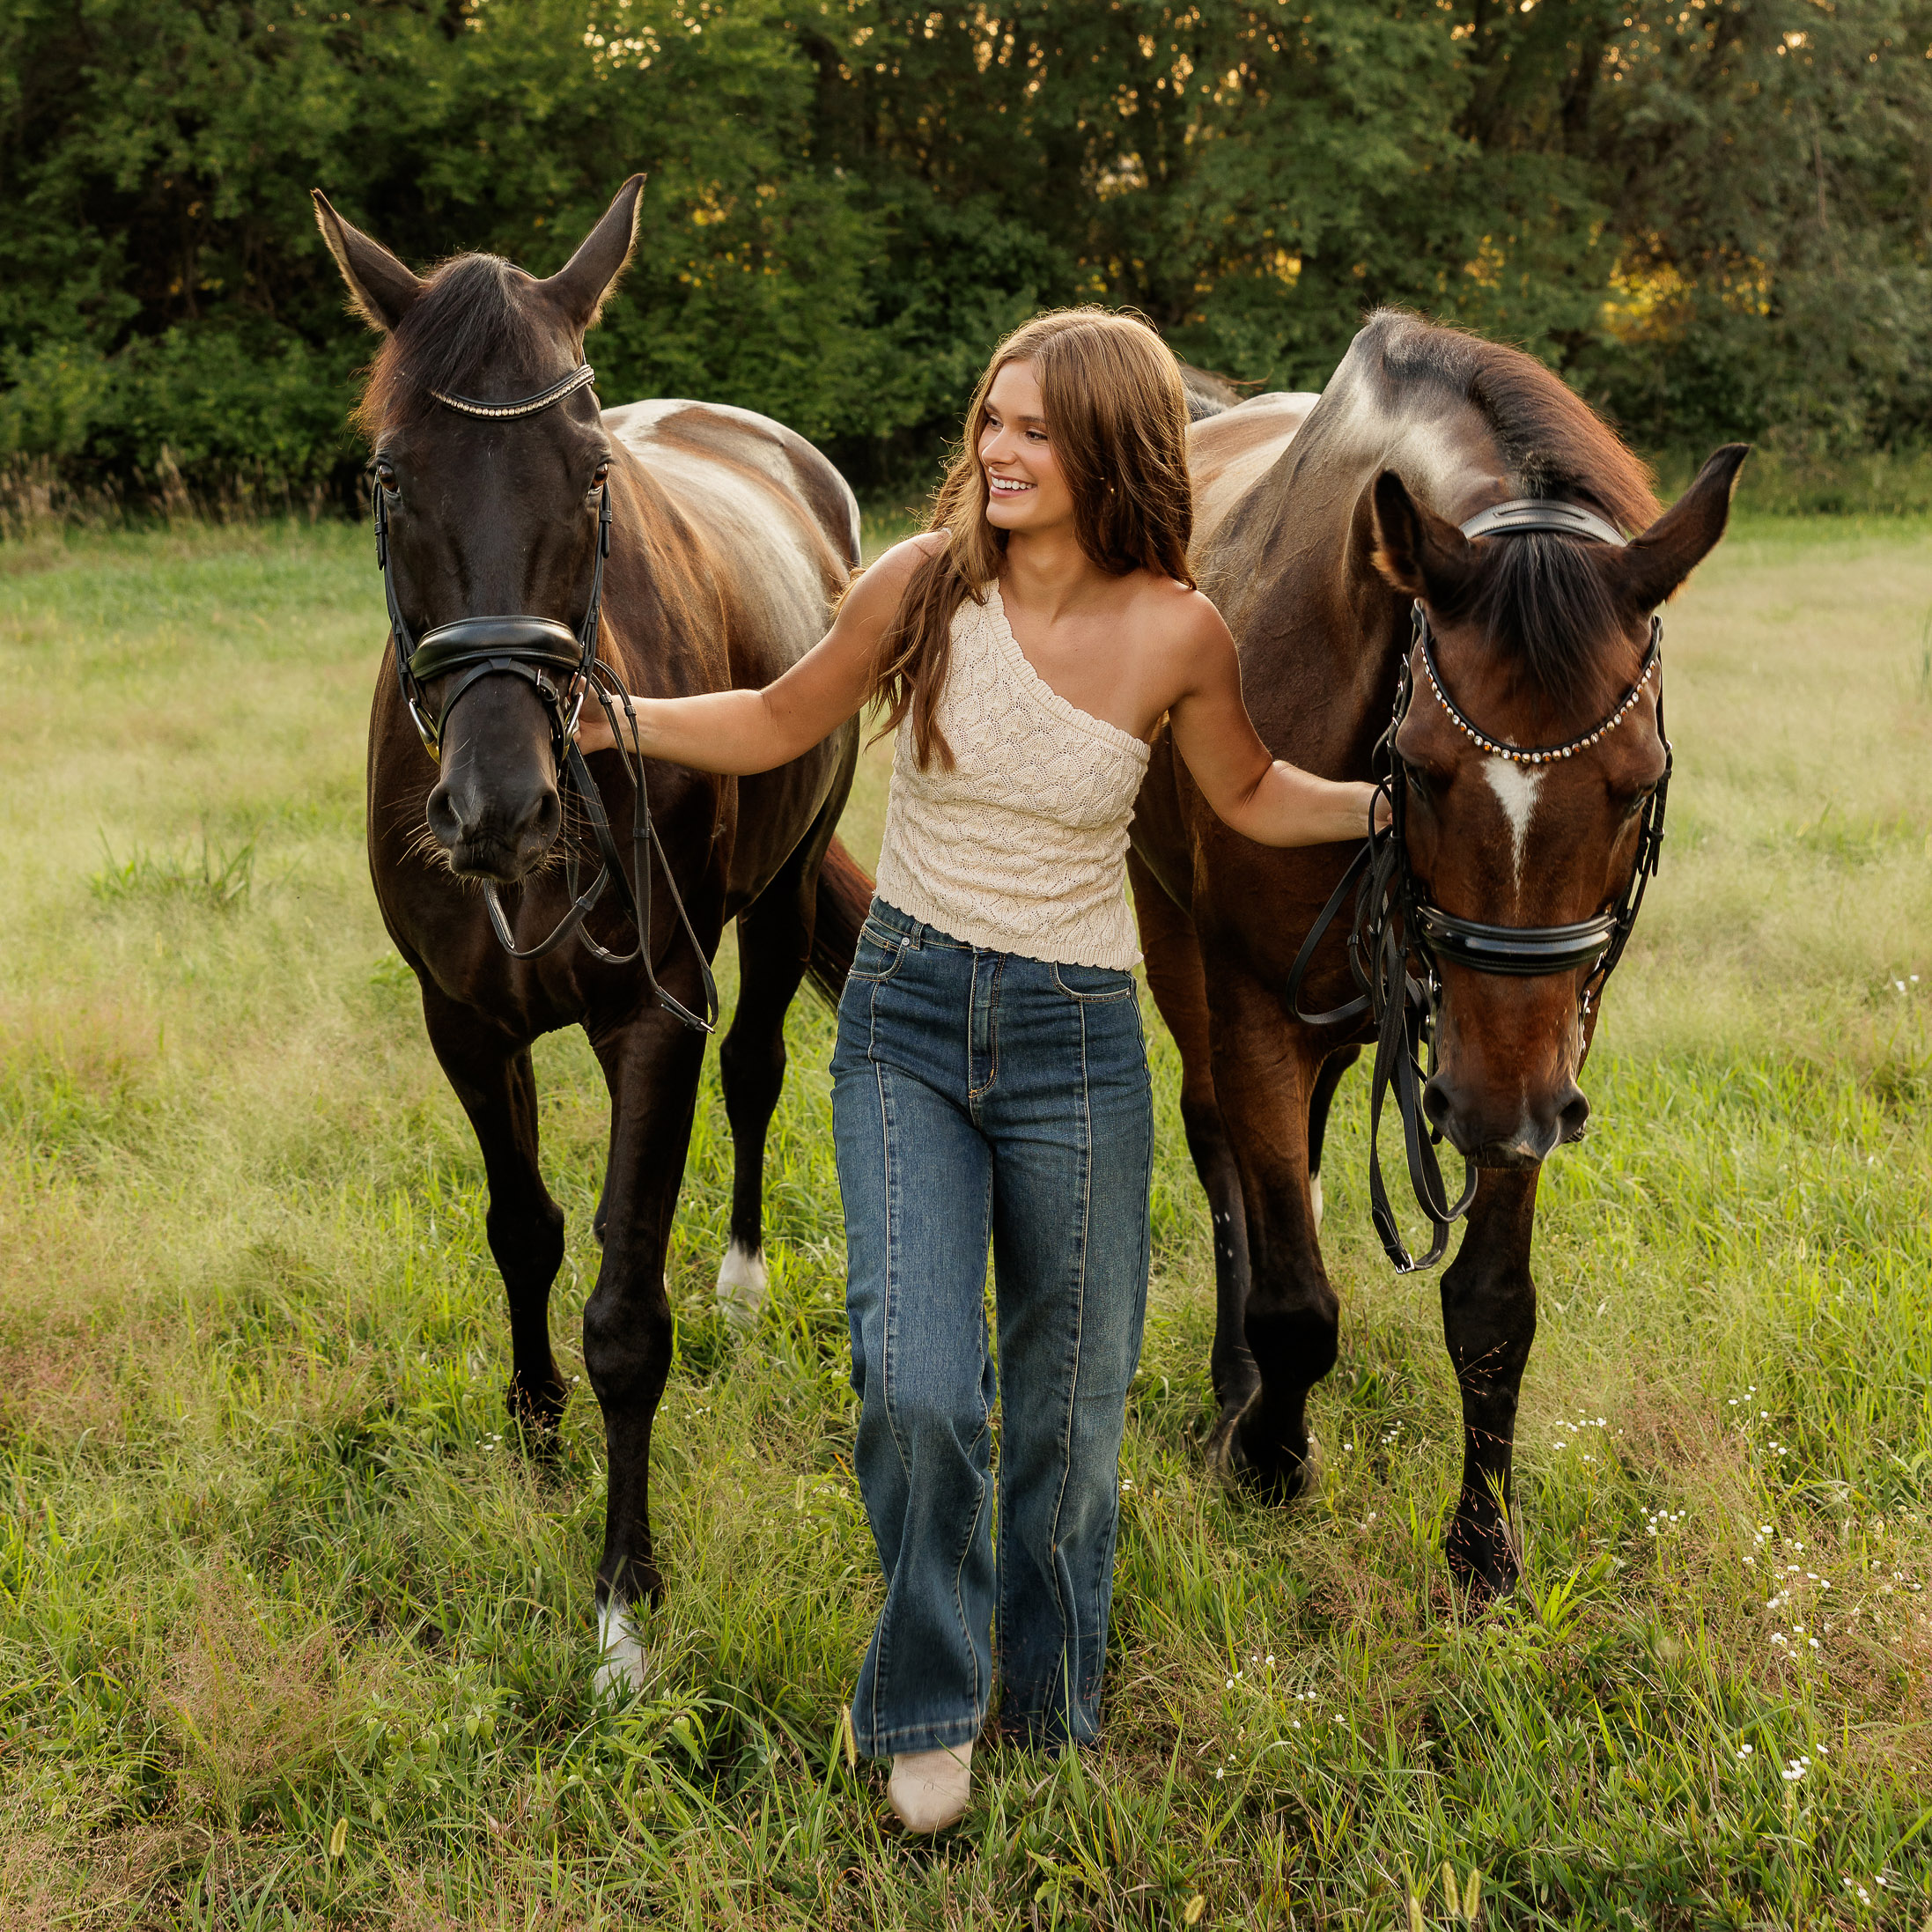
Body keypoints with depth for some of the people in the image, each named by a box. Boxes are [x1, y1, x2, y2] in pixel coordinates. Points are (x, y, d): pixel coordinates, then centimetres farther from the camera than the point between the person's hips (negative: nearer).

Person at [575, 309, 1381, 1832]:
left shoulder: (1177, 634, -8)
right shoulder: (923, 585, -7)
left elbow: (1250, 794, 11)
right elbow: (780, 725, 8)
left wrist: (1392, 804, -4)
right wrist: (608, 722, -3)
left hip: (1075, 1039, 0)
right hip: (905, 1019, 0)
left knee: (1067, 1409, 10)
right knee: (914, 1387, -12)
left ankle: (1049, 1717, 34)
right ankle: (927, 1714, 13)